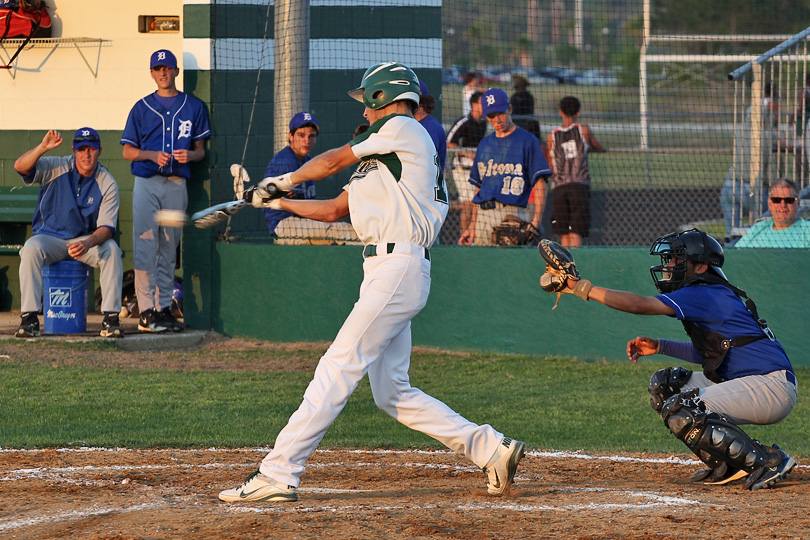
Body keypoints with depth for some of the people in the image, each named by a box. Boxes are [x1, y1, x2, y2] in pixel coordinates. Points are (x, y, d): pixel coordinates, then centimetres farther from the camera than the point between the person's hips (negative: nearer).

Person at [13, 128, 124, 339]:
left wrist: (88, 244, -34)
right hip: (50, 237, -1)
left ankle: (111, 318, -27)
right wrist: (43, 147, -38)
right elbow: (20, 167, -22)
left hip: (87, 238, 1)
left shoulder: (107, 183, -6)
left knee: (112, 249, -29)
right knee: (31, 249, -33)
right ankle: (29, 318, -33)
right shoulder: (57, 168, -7)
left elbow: (107, 227, -13)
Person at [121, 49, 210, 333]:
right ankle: (146, 311, -11)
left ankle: (164, 307, 11)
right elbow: (128, 151, 7)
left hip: (177, 184, 2)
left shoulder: (193, 107, 11)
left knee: (168, 249, 6)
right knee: (145, 248, -9)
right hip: (147, 183, -2)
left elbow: (200, 150, 13)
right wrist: (153, 155, -11)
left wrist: (189, 155, -10)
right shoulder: (142, 108, 7)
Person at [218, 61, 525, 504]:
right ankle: (490, 448, 10)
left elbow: (334, 161, 5)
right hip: (384, 272, 10)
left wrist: (286, 180, 20)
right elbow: (334, 210, 26)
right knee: (392, 393, 7)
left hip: (399, 268, -10)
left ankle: (279, 473, -17)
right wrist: (277, 202, 21)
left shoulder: (402, 128, -2)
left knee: (338, 369, -13)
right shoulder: (382, 157, 26)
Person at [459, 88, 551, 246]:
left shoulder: (527, 141, 2)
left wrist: (535, 221, -17)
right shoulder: (484, 144, 20)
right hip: (482, 215, 6)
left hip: (511, 215, -5)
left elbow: (540, 184, -5)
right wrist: (472, 225, 14)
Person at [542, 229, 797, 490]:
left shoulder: (703, 295, -15)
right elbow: (707, 351, 25)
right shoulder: (715, 295, 16)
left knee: (680, 412, -22)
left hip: (773, 387, -11)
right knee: (663, 385, 14)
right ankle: (725, 465, 8)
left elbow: (639, 305, -22)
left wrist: (581, 287, -19)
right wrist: (660, 346, 13)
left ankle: (768, 461, -17)